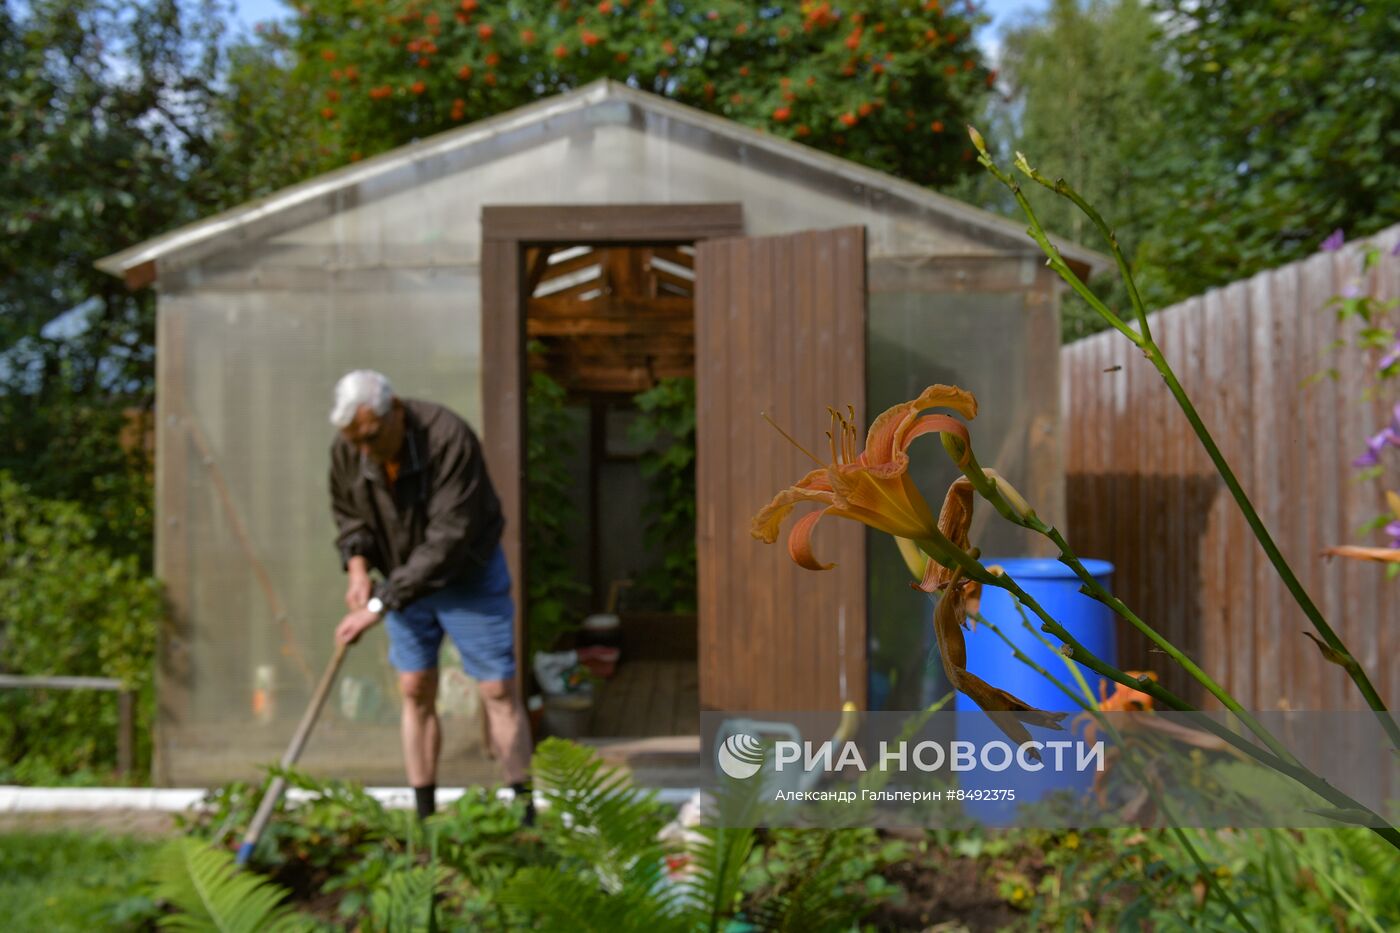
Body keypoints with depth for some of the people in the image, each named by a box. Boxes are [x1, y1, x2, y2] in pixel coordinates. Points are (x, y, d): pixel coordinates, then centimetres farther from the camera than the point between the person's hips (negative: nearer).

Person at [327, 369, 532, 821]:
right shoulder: (346, 450, -14)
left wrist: (381, 603, -34)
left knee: (499, 691, -2)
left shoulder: (450, 439, -32)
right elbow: (346, 512, 6)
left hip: (468, 575, -4)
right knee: (415, 693, 5)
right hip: (405, 579, 5)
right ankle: (424, 817, 16)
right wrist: (358, 566, -13)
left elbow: (447, 539, -34)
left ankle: (524, 814, 8)